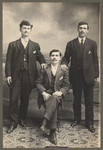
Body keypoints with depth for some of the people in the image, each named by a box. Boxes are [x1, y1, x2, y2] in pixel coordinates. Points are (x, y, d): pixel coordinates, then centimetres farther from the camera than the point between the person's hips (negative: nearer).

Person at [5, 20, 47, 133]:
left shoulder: (35, 45, 11)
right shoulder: (13, 45, 7)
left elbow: (39, 56, 17)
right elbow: (8, 61, 3)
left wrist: (43, 62, -6)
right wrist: (8, 75, -6)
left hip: (29, 76, 2)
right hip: (15, 76, -1)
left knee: (25, 99, 9)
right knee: (13, 99, -3)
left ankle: (22, 119, 26)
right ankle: (13, 123, 9)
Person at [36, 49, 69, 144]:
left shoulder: (64, 70, 12)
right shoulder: (44, 69, 11)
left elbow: (66, 86, 8)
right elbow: (39, 83, 8)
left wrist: (60, 92, -13)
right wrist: (43, 92, -12)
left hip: (57, 95, 0)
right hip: (46, 94, 0)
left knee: (54, 99, -38)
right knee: (53, 106, -33)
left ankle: (45, 122, -44)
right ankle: (53, 132, -31)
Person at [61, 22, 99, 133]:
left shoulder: (92, 44, 6)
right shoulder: (71, 44, 7)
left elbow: (95, 60, 5)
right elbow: (66, 57, 8)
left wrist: (96, 75, 1)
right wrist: (64, 64, -15)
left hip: (88, 75, 0)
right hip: (75, 75, 1)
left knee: (89, 100, 4)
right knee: (76, 98, 11)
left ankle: (89, 122, 16)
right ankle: (76, 119, 27)